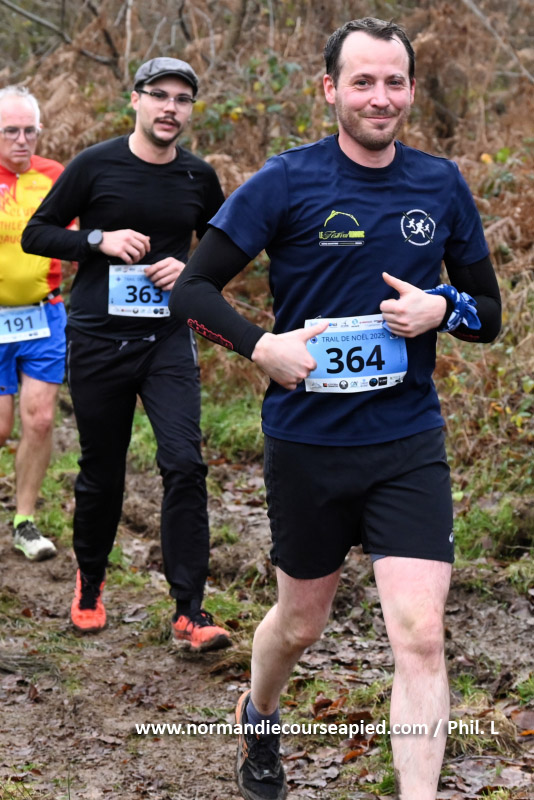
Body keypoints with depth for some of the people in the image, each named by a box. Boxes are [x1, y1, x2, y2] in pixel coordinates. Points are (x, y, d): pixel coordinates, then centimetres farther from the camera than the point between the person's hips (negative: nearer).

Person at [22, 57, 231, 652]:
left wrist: (191, 270, -3)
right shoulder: (95, 166, -2)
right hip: (98, 341, -1)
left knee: (184, 464, -13)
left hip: (168, 340, 1)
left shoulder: (199, 178, 5)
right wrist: (100, 239, -14)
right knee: (101, 474, 8)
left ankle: (189, 613, -10)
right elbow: (36, 233, 2)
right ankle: (89, 583, 34)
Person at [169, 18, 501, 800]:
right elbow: (193, 289, -5)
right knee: (301, 622, 17)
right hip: (308, 441, -1)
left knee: (420, 634, -10)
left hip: (410, 444, 1)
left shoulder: (441, 184, 3)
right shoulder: (287, 181, -6)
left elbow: (489, 311, 11)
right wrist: (261, 345, -21)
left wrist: (441, 308, -11)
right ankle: (257, 720, 49)